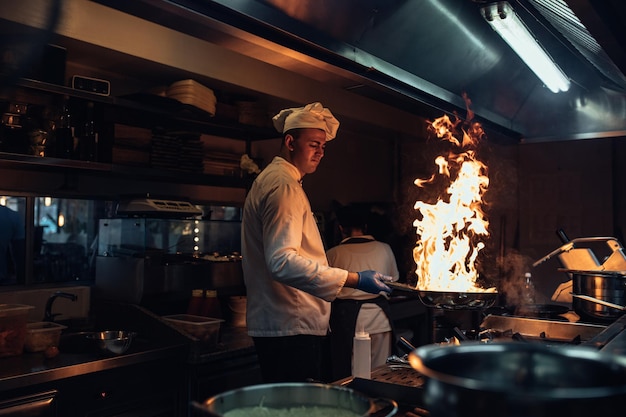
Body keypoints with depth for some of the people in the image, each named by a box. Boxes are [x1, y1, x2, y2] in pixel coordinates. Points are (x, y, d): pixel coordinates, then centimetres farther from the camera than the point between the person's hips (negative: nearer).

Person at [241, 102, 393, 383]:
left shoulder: (271, 179, 20)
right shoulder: (283, 185, -15)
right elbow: (283, 261, -27)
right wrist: (354, 280, -25)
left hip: (284, 325, 11)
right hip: (292, 328, -11)